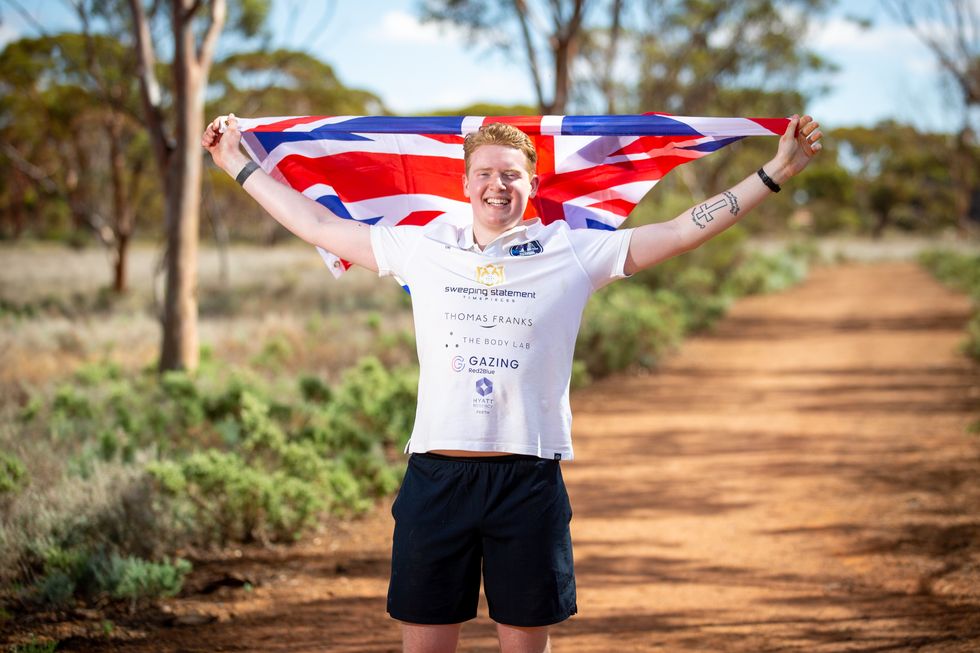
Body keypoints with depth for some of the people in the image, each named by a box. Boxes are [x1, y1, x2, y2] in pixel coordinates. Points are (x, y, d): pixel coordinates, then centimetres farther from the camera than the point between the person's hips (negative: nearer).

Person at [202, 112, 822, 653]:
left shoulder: (573, 253, 4)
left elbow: (686, 229, 4)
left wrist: (776, 171, 1)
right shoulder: (422, 250, 8)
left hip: (528, 478, -1)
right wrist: (239, 164, 19)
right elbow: (317, 224, 16)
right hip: (438, 473, 1)